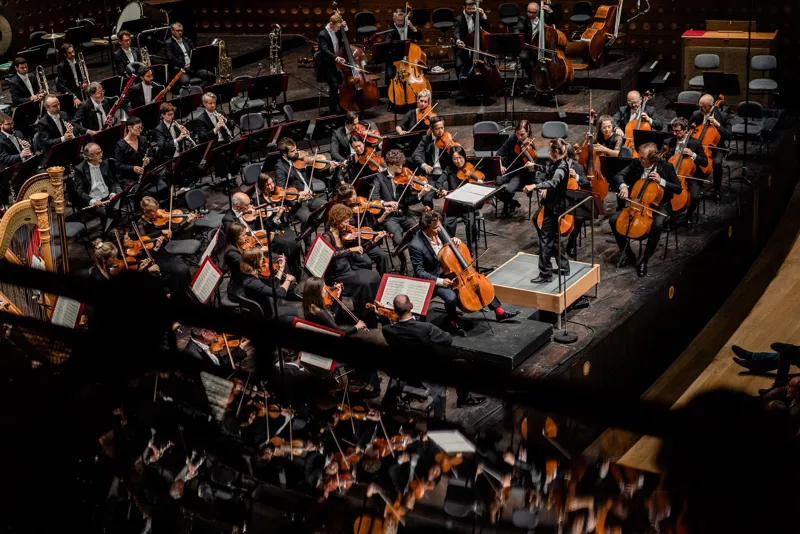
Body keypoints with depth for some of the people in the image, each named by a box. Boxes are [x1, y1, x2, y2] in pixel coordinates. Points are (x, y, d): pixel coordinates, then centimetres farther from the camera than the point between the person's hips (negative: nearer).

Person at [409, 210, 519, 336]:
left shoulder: (438, 231, -8)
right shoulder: (416, 245, -27)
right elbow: (419, 272, -22)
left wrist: (455, 241, -9)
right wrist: (439, 281, -29)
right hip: (433, 278, -7)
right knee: (451, 297, -31)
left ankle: (500, 312, 18)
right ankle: (453, 322, 2)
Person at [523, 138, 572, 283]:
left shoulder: (562, 167, -23)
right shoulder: (553, 163, 5)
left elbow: (553, 182, -44)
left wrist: (534, 186, -55)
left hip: (555, 207, -10)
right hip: (551, 205, 10)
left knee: (545, 239, -7)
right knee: (554, 238, 19)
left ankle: (546, 274, -2)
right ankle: (564, 267, 31)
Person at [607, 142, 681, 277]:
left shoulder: (666, 167, -12)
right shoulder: (636, 164, -4)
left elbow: (678, 189, -9)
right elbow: (619, 176, -4)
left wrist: (661, 181, -23)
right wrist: (623, 186, -25)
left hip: (658, 206, -4)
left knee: (657, 225, -36)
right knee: (614, 220, -12)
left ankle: (644, 260, -21)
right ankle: (628, 254, 3)